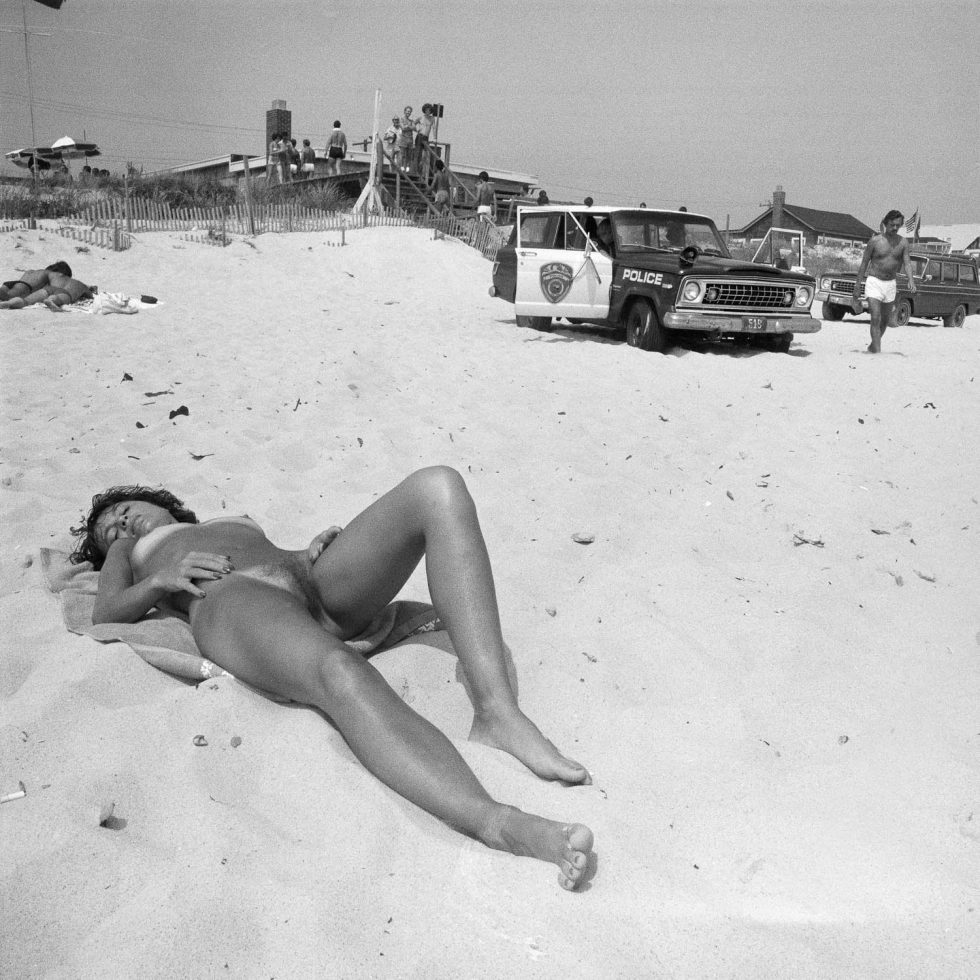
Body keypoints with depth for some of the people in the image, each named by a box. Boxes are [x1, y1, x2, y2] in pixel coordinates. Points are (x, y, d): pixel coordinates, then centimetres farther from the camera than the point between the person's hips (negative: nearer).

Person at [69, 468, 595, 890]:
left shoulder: (235, 521, 45)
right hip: (232, 603, -4)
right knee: (340, 673, -41)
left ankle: (496, 712, -37)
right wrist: (164, 578, -3)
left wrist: (322, 548, 7)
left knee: (437, 486, -22)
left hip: (319, 581, 5)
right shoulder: (127, 553, 37)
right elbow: (105, 614, 16)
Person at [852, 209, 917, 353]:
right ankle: (877, 351, -14)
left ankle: (872, 346, 32)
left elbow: (907, 263, -6)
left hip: (890, 284, 4)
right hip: (874, 282, -4)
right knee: (875, 318, -14)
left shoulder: (903, 243, 1)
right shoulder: (875, 241, -7)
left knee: (885, 320, 13)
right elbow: (864, 263, -2)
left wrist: (911, 279, -25)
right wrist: (857, 286, -2)